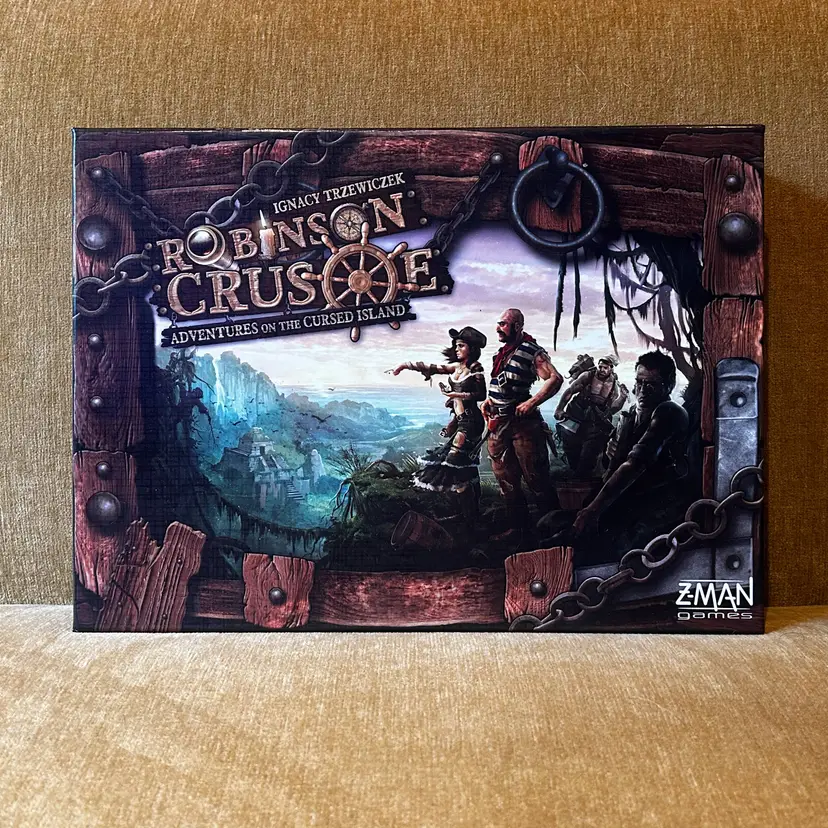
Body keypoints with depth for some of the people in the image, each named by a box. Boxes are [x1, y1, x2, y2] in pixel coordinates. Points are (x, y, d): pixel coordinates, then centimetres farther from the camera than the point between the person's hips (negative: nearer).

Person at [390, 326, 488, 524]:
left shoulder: (476, 369, -9)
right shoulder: (456, 366, 11)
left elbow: (481, 395, -9)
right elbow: (431, 368, 13)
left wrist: (457, 394, -15)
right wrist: (406, 365, 8)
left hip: (469, 420, -8)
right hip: (459, 419, 8)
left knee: (454, 462, -14)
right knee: (465, 466, 12)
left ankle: (469, 518, -10)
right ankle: (472, 513, 20)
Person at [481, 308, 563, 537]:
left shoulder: (531, 351, -11)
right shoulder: (501, 353, 14)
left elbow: (556, 378, -20)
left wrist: (531, 403, -23)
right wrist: (489, 399, 11)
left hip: (522, 422, -8)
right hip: (498, 423, 8)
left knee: (534, 477, -4)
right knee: (506, 479, 13)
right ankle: (517, 525, 24)